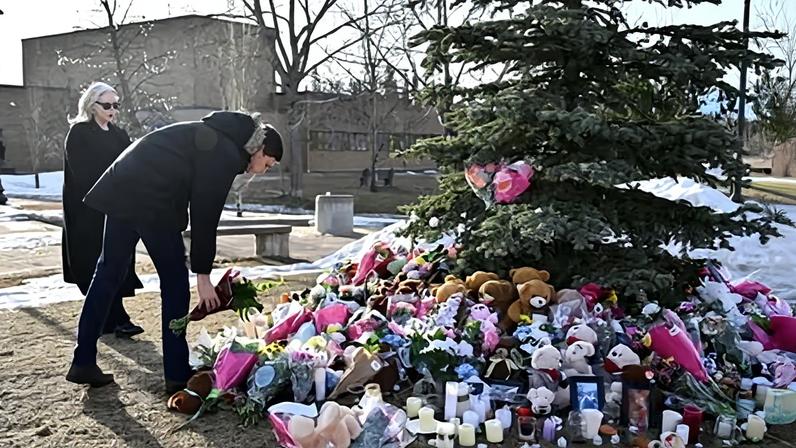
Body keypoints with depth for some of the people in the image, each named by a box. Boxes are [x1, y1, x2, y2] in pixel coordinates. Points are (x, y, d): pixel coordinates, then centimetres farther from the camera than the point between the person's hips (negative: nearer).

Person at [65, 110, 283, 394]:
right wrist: (203, 274, -6)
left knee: (108, 274, 13)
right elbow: (205, 216, -11)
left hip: (121, 189, 10)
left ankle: (83, 363, 21)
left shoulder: (213, 135, 20)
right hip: (153, 202, -9)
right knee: (175, 282, 1)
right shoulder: (225, 155, -8)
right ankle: (177, 375, 7)